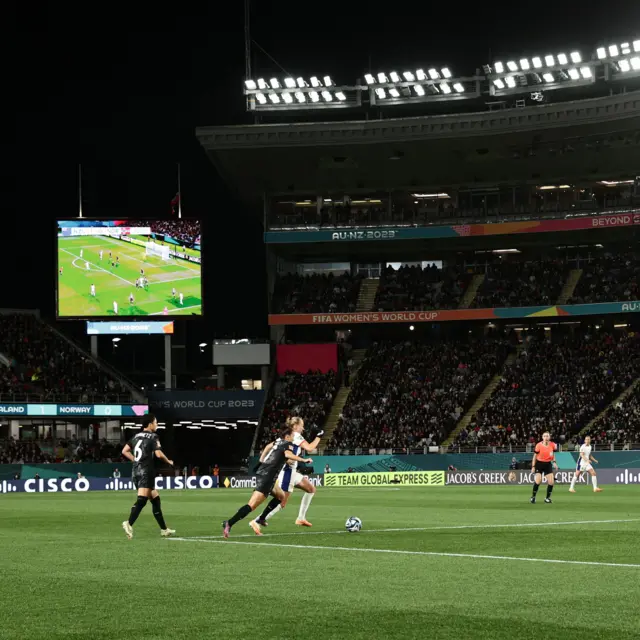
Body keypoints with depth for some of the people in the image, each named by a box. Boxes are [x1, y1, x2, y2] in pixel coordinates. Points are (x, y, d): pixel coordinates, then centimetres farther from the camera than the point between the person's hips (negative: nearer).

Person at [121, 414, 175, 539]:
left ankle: (164, 529, 18)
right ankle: (129, 523, -36)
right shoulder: (153, 437, -5)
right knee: (142, 499, -18)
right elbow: (158, 454, -14)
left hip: (136, 471, 8)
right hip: (146, 472, -8)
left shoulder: (137, 436, 16)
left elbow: (125, 451, 16)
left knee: (156, 499, 15)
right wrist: (169, 462, 3)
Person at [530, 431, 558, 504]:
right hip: (539, 463, -3)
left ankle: (547, 498, 13)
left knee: (551, 482, -6)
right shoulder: (539, 445, -12)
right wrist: (533, 466, -6)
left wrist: (554, 462, -2)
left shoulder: (552, 445, -4)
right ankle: (533, 497, 1)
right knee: (538, 481, -18)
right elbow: (535, 456, -4)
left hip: (548, 464, 3)